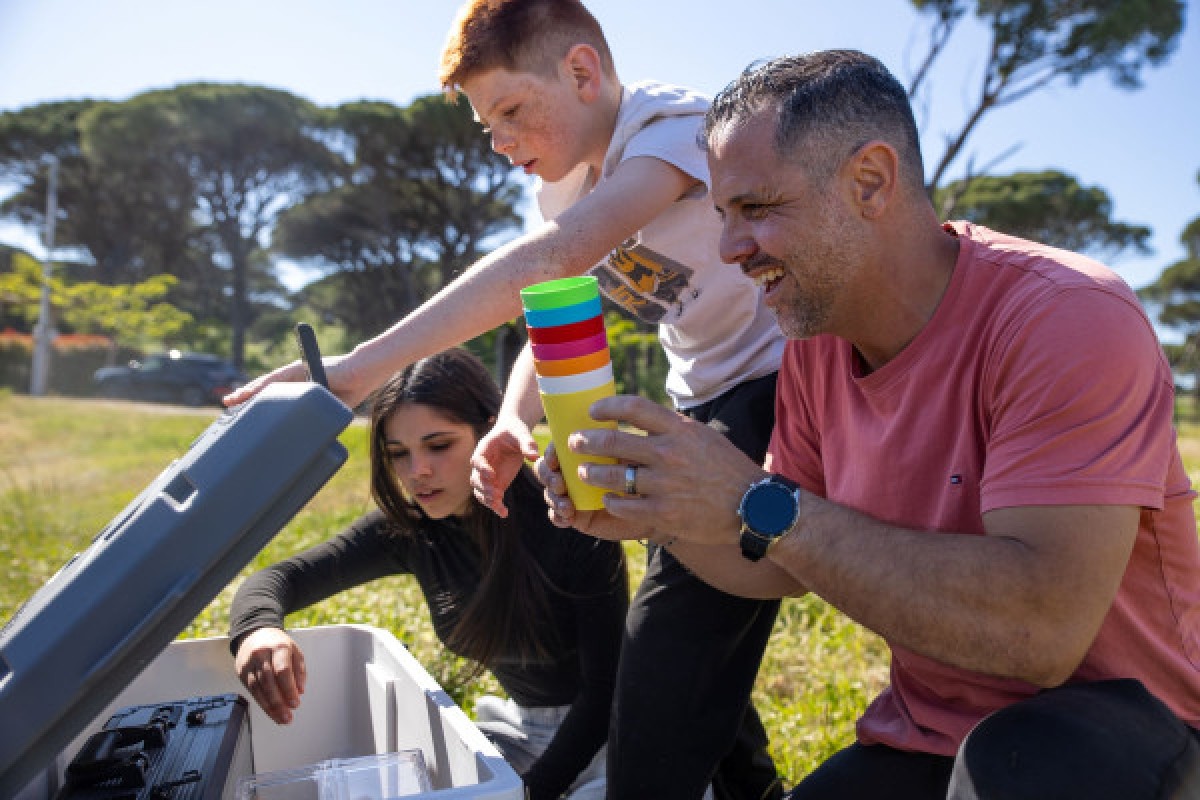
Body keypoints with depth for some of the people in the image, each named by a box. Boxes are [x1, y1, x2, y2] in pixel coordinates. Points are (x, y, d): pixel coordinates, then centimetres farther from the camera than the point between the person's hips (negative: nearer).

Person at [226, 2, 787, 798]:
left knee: (674, 636, -16)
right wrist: (512, 424, -16)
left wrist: (364, 365, -40)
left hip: (776, 386, -9)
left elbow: (547, 261, -36)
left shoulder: (674, 125, -21)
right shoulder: (566, 179, 6)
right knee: (693, 646, 18)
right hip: (704, 405, 9)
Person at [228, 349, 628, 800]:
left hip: (604, 728, -4)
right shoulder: (410, 528, -9)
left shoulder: (574, 526, -23)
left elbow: (605, 687, -19)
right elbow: (279, 578, -14)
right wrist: (256, 628, -37)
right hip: (522, 725, 5)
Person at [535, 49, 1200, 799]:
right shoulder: (816, 346, -2)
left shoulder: (1072, 319, -23)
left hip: (1118, 731, -4)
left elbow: (1043, 628, -33)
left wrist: (762, 507, -33)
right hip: (923, 738, 5)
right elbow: (793, 565, 6)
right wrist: (657, 518, -12)